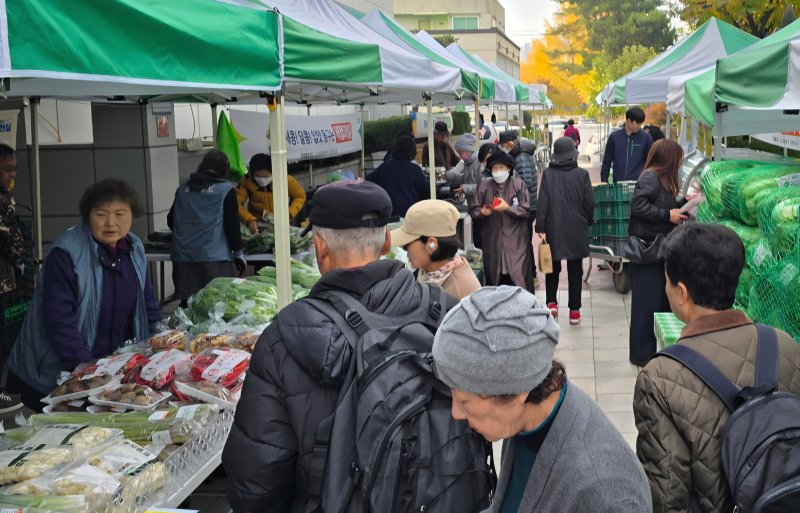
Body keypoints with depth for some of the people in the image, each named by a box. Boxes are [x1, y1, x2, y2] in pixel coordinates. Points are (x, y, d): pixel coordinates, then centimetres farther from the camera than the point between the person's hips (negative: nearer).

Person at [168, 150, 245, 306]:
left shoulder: (183, 189, 11)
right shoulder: (226, 190, 0)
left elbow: (171, 221, 19)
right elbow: (232, 224, -3)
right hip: (214, 258, -4)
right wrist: (238, 253, 6)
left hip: (183, 257, 4)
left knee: (187, 303, 6)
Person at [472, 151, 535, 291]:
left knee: (520, 277, -4)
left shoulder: (519, 185, -3)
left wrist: (508, 208, -19)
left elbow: (525, 210, -6)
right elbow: (474, 210, 7)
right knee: (493, 277, 8)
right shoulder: (484, 187, 3)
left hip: (516, 239, -2)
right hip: (492, 239, 3)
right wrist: (483, 212, -14)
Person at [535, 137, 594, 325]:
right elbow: (589, 202, -3)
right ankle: (574, 310, 12)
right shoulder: (582, 174, -7)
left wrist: (540, 228, -4)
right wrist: (588, 222, 13)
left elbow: (542, 202, -8)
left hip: (554, 229, 0)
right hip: (576, 229, 0)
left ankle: (552, 302, 2)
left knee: (553, 266, 16)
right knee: (575, 270, 9)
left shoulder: (548, 174, -8)